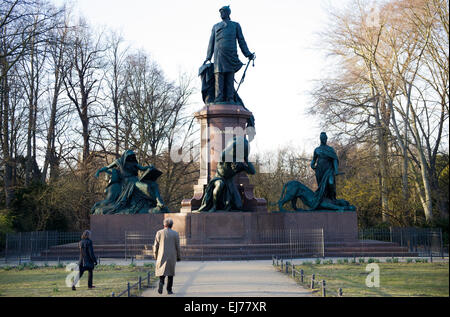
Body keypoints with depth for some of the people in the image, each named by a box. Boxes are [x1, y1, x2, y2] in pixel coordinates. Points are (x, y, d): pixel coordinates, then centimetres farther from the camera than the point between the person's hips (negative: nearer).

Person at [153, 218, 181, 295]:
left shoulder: (159, 233, -3)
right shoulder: (175, 234, -3)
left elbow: (156, 245, -1)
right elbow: (177, 246, -1)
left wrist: (155, 255, 12)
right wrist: (178, 257, 9)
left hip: (162, 256, 0)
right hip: (172, 257, 0)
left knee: (161, 271, 12)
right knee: (170, 272, 11)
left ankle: (161, 283, -16)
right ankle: (169, 290, 9)